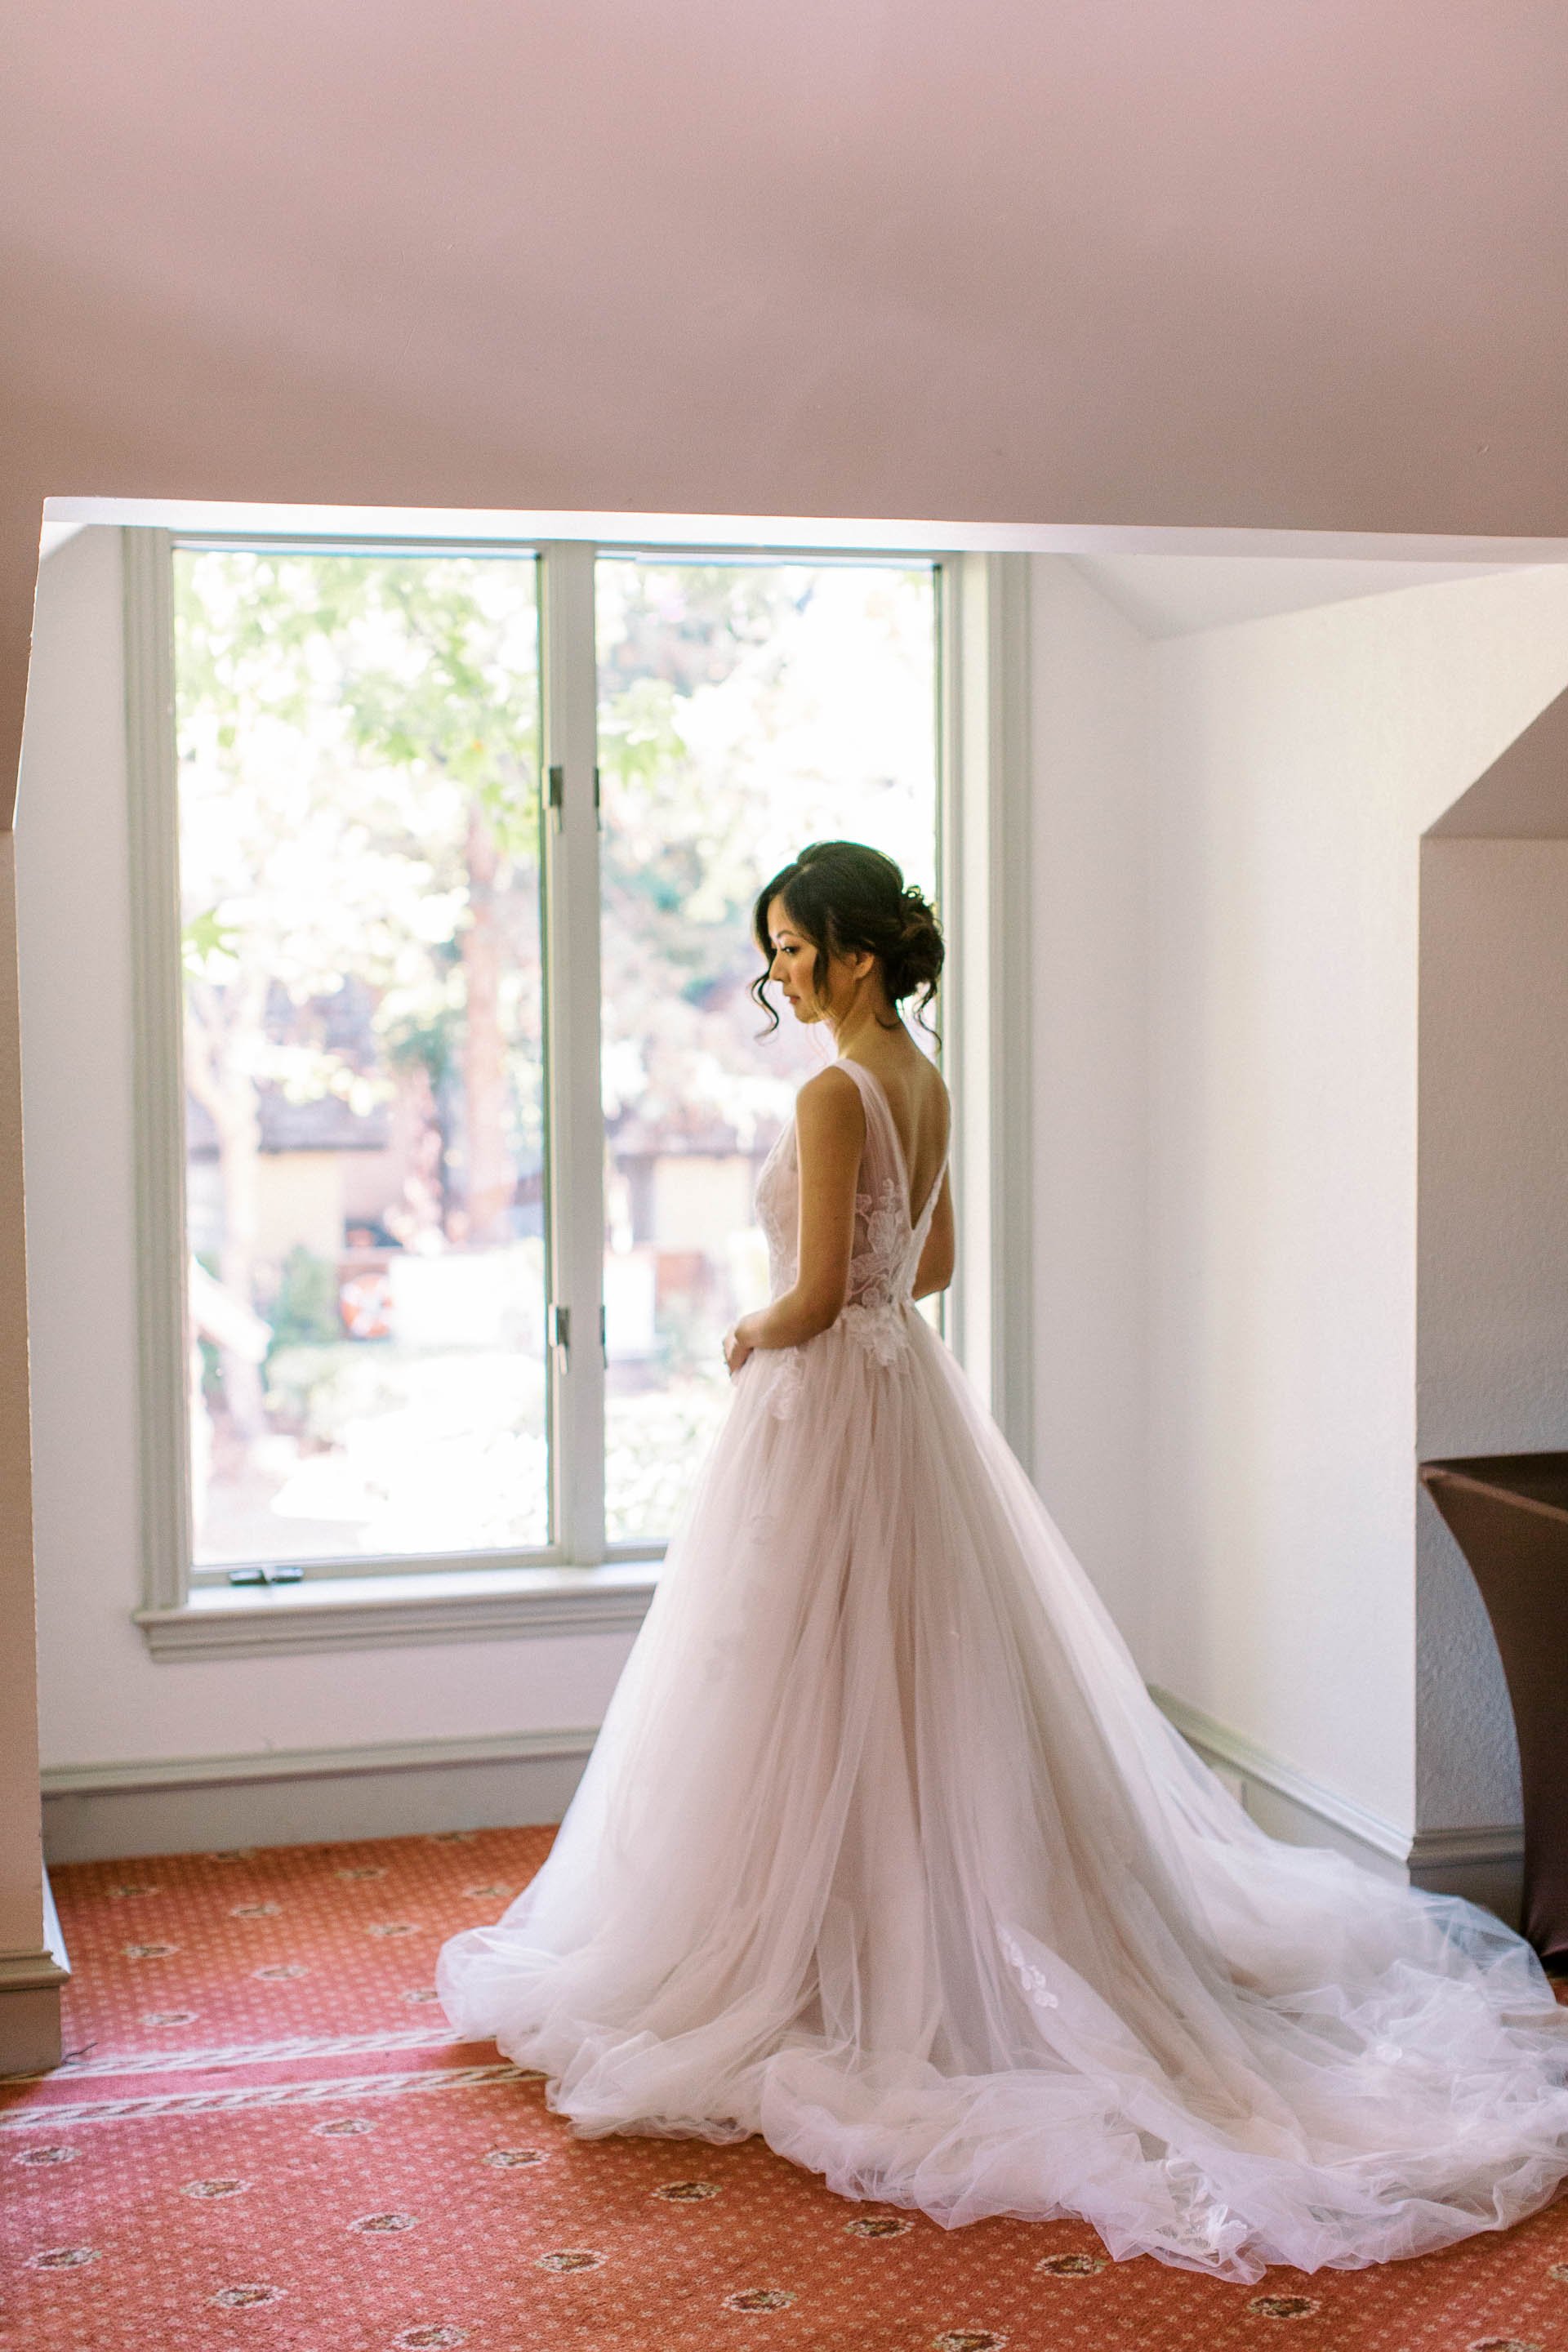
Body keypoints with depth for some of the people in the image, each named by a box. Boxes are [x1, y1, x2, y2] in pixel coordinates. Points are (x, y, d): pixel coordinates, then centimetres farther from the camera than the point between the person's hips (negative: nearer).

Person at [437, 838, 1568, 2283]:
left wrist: (749, 1338, -3)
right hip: (906, 1385, 9)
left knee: (811, 1694, 1)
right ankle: (932, 1941, 26)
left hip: (824, 1405, -9)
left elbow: (815, 1298, -22)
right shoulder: (923, 1081, 7)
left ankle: (805, 1964, 11)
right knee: (930, 1678, 16)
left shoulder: (835, 1094, -20)